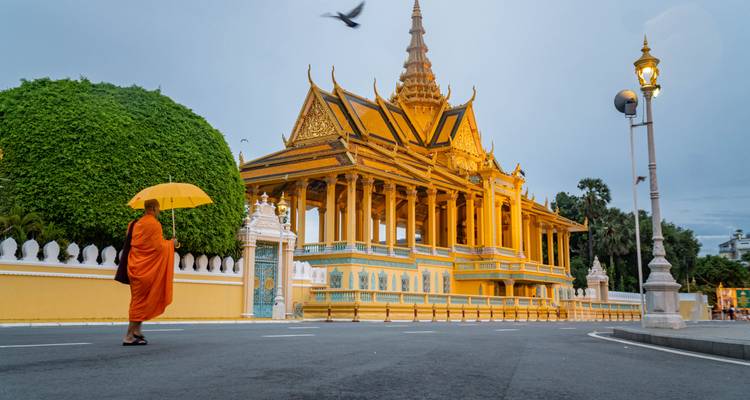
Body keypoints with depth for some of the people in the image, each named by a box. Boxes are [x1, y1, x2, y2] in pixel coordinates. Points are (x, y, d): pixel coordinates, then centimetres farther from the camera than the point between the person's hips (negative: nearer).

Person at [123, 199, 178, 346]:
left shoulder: (135, 224, 12)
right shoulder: (154, 224, -13)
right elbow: (159, 247, -18)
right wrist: (171, 243, 1)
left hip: (136, 266, 8)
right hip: (147, 269, -8)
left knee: (138, 299, 18)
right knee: (141, 300, -3)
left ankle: (136, 330, 18)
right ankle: (129, 336, -3)